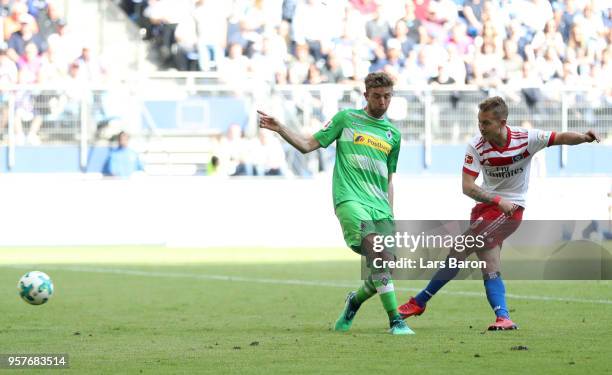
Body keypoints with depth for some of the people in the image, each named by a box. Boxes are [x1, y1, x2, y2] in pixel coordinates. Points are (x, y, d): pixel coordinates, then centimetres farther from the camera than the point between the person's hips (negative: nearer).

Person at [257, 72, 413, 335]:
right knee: (377, 251, -27)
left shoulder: (393, 134, 20)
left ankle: (354, 301, 29)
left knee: (382, 269, -4)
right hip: (350, 199, -5)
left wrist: (390, 214, 19)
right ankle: (395, 321, -29)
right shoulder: (346, 119, 8)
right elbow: (308, 145, 8)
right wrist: (280, 129, -6)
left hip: (380, 205, 5)